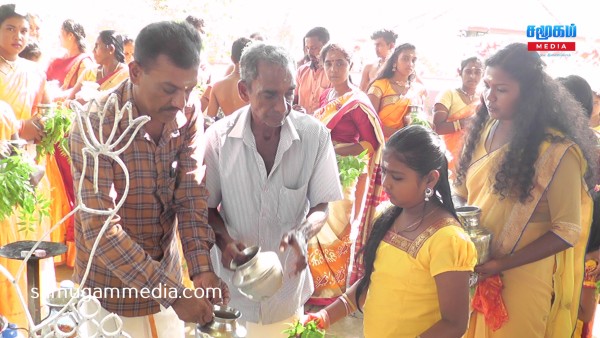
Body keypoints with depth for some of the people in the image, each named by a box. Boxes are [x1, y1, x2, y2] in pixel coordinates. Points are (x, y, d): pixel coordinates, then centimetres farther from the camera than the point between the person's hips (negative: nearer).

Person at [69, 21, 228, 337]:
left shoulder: (189, 116, -9)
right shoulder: (95, 126, -25)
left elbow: (191, 197, -11)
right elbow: (101, 230, -28)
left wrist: (201, 269, -25)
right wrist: (173, 294, -31)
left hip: (166, 274, 4)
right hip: (111, 288, -4)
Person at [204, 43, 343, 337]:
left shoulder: (315, 135, -14)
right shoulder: (218, 138, -14)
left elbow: (321, 206, -5)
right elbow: (207, 207, -2)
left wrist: (303, 233, -25)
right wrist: (224, 238, -21)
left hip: (288, 282, 1)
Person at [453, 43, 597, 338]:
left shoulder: (556, 150, -17)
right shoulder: (485, 128, 1)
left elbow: (567, 231, -16)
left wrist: (502, 263, -21)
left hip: (521, 279, -5)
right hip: (472, 269, 5)